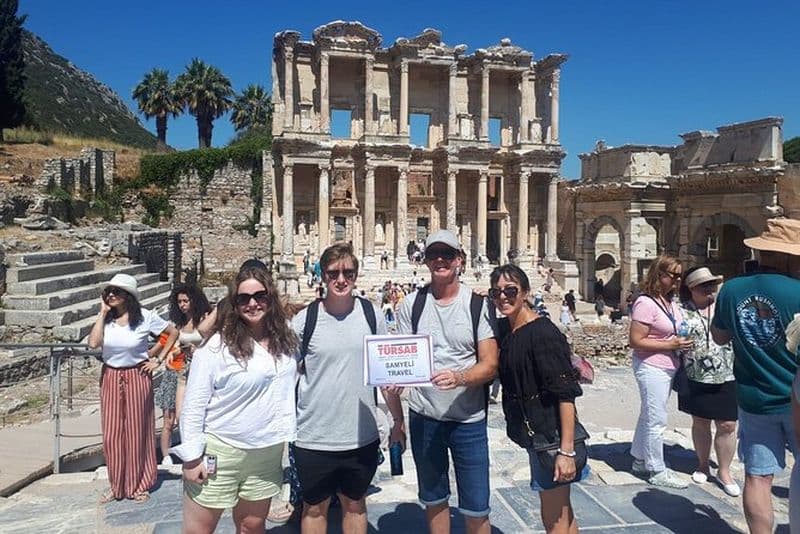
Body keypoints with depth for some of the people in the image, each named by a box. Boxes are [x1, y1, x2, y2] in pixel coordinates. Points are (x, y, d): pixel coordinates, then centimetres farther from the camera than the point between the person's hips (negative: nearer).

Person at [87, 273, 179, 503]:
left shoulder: (145, 317, -9)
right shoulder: (106, 317, -1)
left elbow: (173, 333, -1)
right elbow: (93, 343, -15)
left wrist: (159, 360, -5)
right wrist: (103, 312, -12)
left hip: (137, 377, -3)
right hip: (110, 378, 3)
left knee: (137, 432, 7)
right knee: (112, 434, 8)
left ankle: (140, 485, 23)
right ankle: (117, 485, 25)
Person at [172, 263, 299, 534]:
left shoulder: (285, 341, 1)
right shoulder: (218, 345, -13)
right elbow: (194, 403, -11)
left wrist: (290, 436, 10)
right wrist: (191, 455, -11)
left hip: (268, 451, 4)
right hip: (218, 450, -4)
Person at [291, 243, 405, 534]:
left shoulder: (371, 314, -3)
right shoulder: (305, 320, -8)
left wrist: (398, 420, 7)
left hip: (362, 436, 1)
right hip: (314, 439, -1)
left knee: (355, 505, 19)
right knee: (315, 508, 17)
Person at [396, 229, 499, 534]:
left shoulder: (478, 305, -5)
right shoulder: (411, 304, 1)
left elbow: (490, 365, -9)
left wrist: (459, 377, -29)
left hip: (469, 420, -2)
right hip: (424, 417, 2)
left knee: (476, 508, 6)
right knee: (433, 498, 19)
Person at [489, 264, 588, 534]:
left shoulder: (543, 333, -20)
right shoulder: (503, 328, 4)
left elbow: (565, 394, -22)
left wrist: (567, 450, -25)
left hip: (551, 434, -8)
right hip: (530, 429, 8)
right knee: (562, 512, 23)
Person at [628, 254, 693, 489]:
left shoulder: (670, 302, 8)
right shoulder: (646, 303, -19)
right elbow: (635, 341, -21)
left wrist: (684, 341, 4)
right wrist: (671, 345, -20)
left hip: (667, 367, 9)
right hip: (651, 367, -9)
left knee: (649, 416, 19)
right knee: (656, 420, 1)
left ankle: (640, 460, 33)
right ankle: (657, 471, 14)